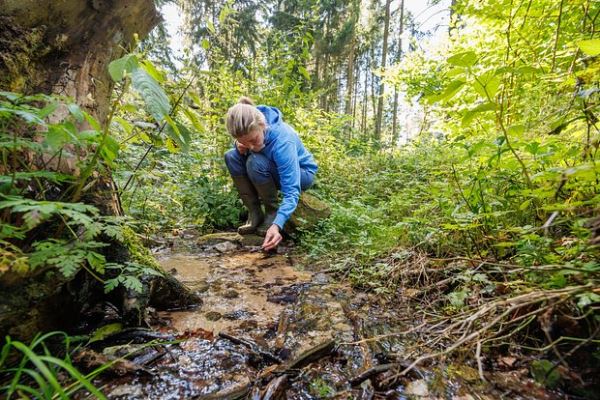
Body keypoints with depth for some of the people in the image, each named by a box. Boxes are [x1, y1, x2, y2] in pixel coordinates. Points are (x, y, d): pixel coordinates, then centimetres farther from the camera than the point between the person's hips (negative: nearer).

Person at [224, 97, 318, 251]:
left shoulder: (282, 141, -35)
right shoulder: (249, 132, -18)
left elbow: (292, 192, -37)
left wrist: (277, 225, -50)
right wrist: (240, 148, -22)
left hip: (302, 174, -6)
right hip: (276, 171, 6)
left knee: (256, 163, -33)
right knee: (231, 156, -14)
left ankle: (273, 211, -10)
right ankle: (255, 214, -8)